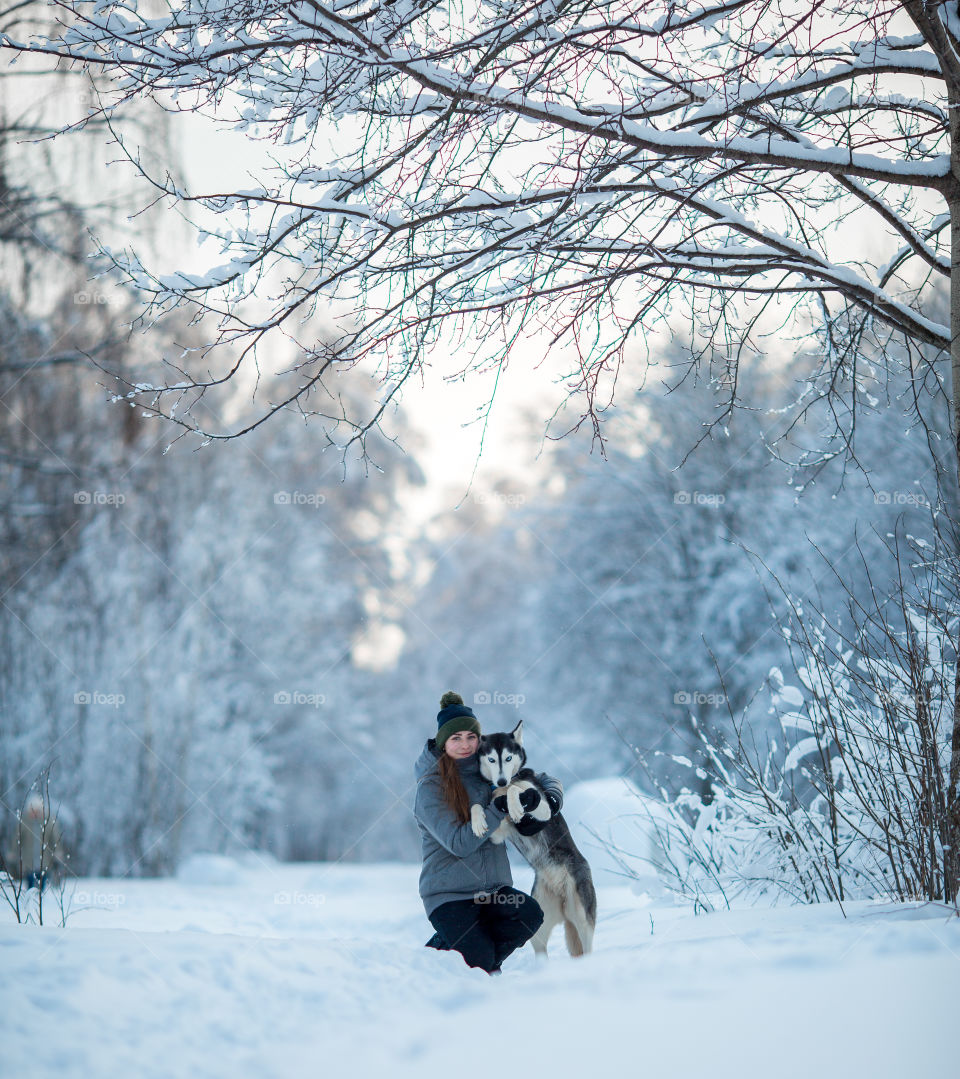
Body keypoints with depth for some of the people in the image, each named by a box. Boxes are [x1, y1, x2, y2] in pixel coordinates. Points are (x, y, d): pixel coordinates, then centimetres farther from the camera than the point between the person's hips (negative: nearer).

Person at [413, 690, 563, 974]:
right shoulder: (431, 787, -9)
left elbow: (546, 781, 17)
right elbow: (459, 843, -18)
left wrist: (548, 803, -6)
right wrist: (501, 809, -22)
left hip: (494, 888, 5)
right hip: (449, 894, -5)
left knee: (529, 914, -25)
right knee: (478, 959, -22)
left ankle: (487, 963, 2)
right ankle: (437, 950, 12)